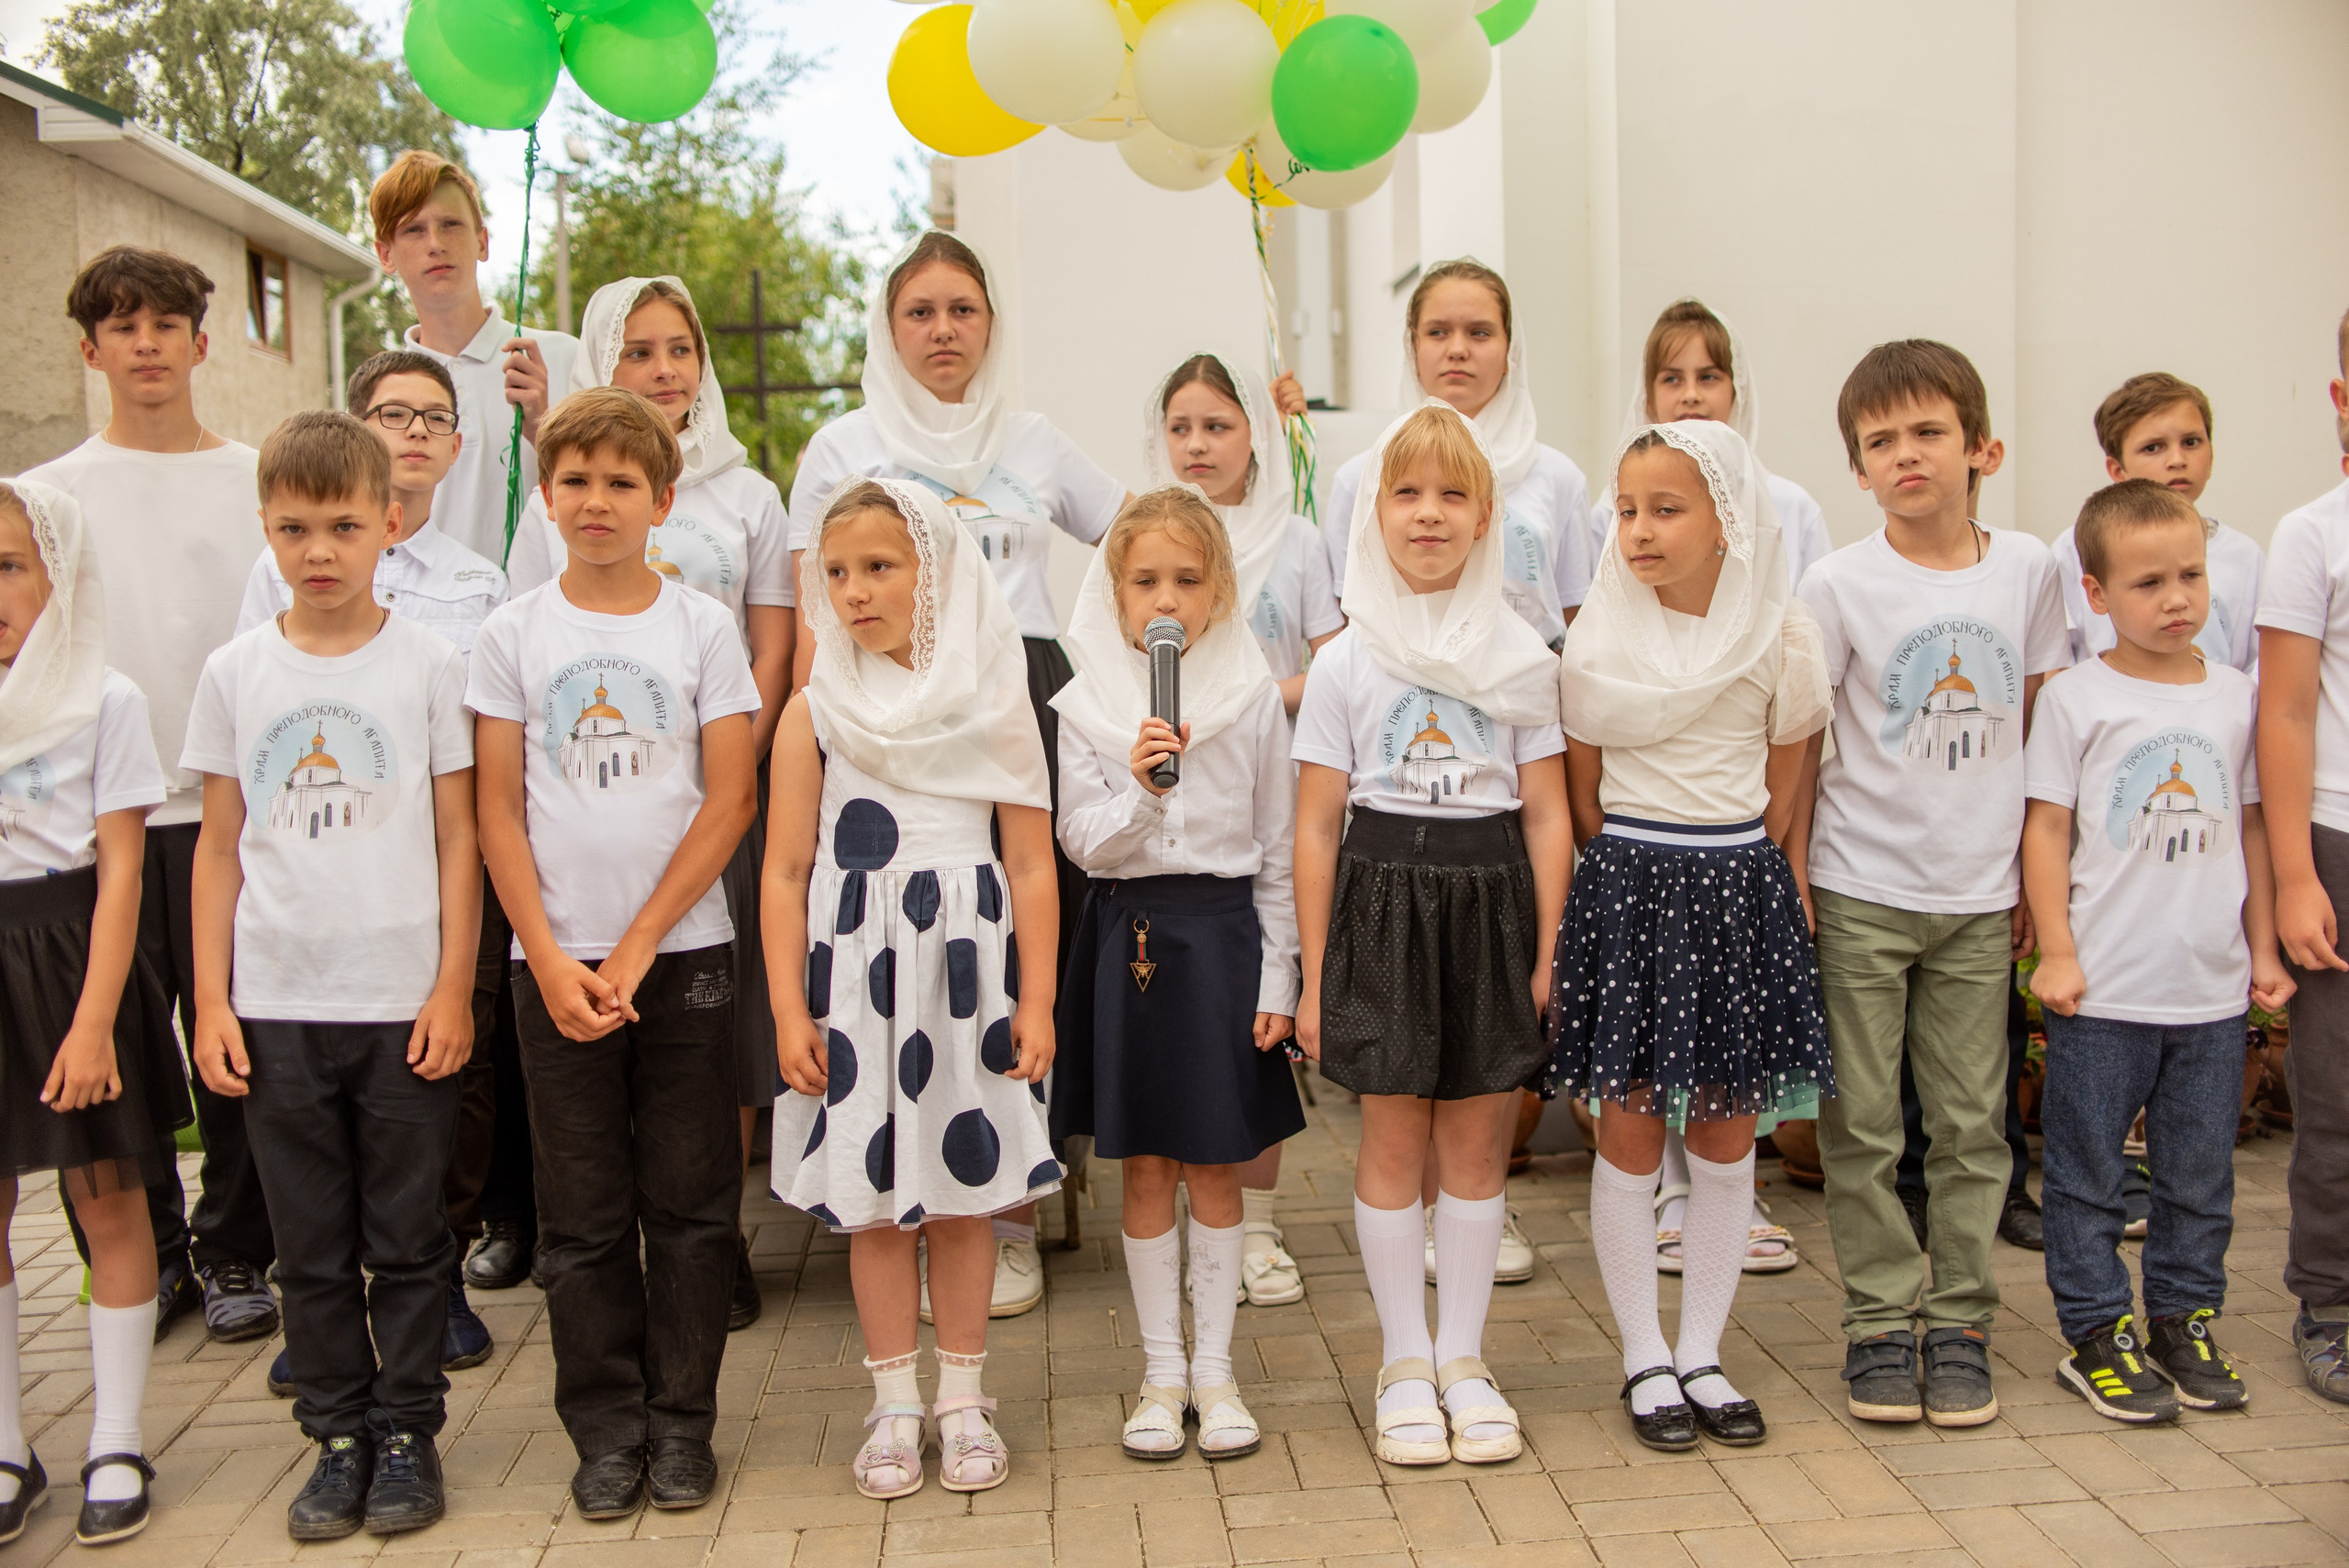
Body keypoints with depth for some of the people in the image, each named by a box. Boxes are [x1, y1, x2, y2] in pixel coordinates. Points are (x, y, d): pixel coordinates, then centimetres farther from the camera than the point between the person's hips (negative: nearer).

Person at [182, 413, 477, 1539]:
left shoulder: (428, 663, -1)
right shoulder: (234, 673, 5)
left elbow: (457, 839, 0)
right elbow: (219, 847, 8)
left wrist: (453, 990, -5)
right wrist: (211, 1002, 3)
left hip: (403, 1005, -2)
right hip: (275, 1010, 2)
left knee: (407, 1238, 7)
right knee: (311, 1246, 10)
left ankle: (407, 1432, 22)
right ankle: (338, 1437, 24)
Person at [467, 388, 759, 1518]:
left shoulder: (702, 626, 0)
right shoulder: (513, 634, 3)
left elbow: (730, 800, -3)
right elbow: (499, 811, 2)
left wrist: (637, 948, -9)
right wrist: (552, 961, -7)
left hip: (683, 955, 0)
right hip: (556, 962, 1)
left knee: (690, 1201, 5)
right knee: (584, 1212, 7)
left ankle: (682, 1421, 19)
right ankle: (606, 1427, 20)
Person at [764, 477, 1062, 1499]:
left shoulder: (994, 705, 1)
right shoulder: (816, 714, 2)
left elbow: (1032, 865, 1)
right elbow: (786, 871, 1)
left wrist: (1035, 1000, -4)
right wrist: (789, 1010, -5)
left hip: (968, 972, 0)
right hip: (856, 974, 1)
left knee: (962, 1196, 8)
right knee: (873, 1202, 7)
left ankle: (964, 1400, 22)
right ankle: (895, 1407, 21)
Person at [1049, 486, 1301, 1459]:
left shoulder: (1253, 695, 0)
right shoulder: (1087, 703, -1)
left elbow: (1278, 851, 2)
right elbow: (1084, 843, -5)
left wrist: (1276, 977, 0)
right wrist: (1139, 790, -23)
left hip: (1224, 931, 0)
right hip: (1128, 932, 1)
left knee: (1215, 1168, 7)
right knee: (1145, 1168, 8)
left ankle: (1215, 1370, 20)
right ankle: (1162, 1373, 21)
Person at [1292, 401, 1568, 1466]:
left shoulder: (1521, 656, 6)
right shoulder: (1346, 661, 1)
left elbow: (1546, 814, 6)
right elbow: (1316, 826, 1)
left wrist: (1549, 953, -1)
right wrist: (1314, 976, -2)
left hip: (1491, 893, 2)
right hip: (1384, 894, -1)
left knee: (1477, 1138, 8)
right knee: (1393, 1139, 4)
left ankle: (1463, 1357, 22)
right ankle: (1405, 1362, 18)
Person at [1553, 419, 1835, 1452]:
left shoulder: (1783, 638, -1)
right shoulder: (1600, 638, -3)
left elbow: (1785, 789, 6)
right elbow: (1582, 791, 4)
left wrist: (1743, 882, 3)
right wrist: (1634, 885, 3)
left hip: (1740, 889, 1)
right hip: (1628, 890, -1)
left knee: (1726, 1134, 8)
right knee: (1630, 1130, 3)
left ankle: (1702, 1354, 21)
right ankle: (1645, 1362, 15)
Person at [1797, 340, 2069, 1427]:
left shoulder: (2029, 569, 2)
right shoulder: (1838, 584, -6)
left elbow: (2040, 729, 10)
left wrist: (2038, 879, 10)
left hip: (1979, 894, 2)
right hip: (1859, 895, -2)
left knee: (1972, 1122, 8)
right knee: (1862, 1123, 4)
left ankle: (1960, 1321, 21)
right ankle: (1878, 1321, 17)